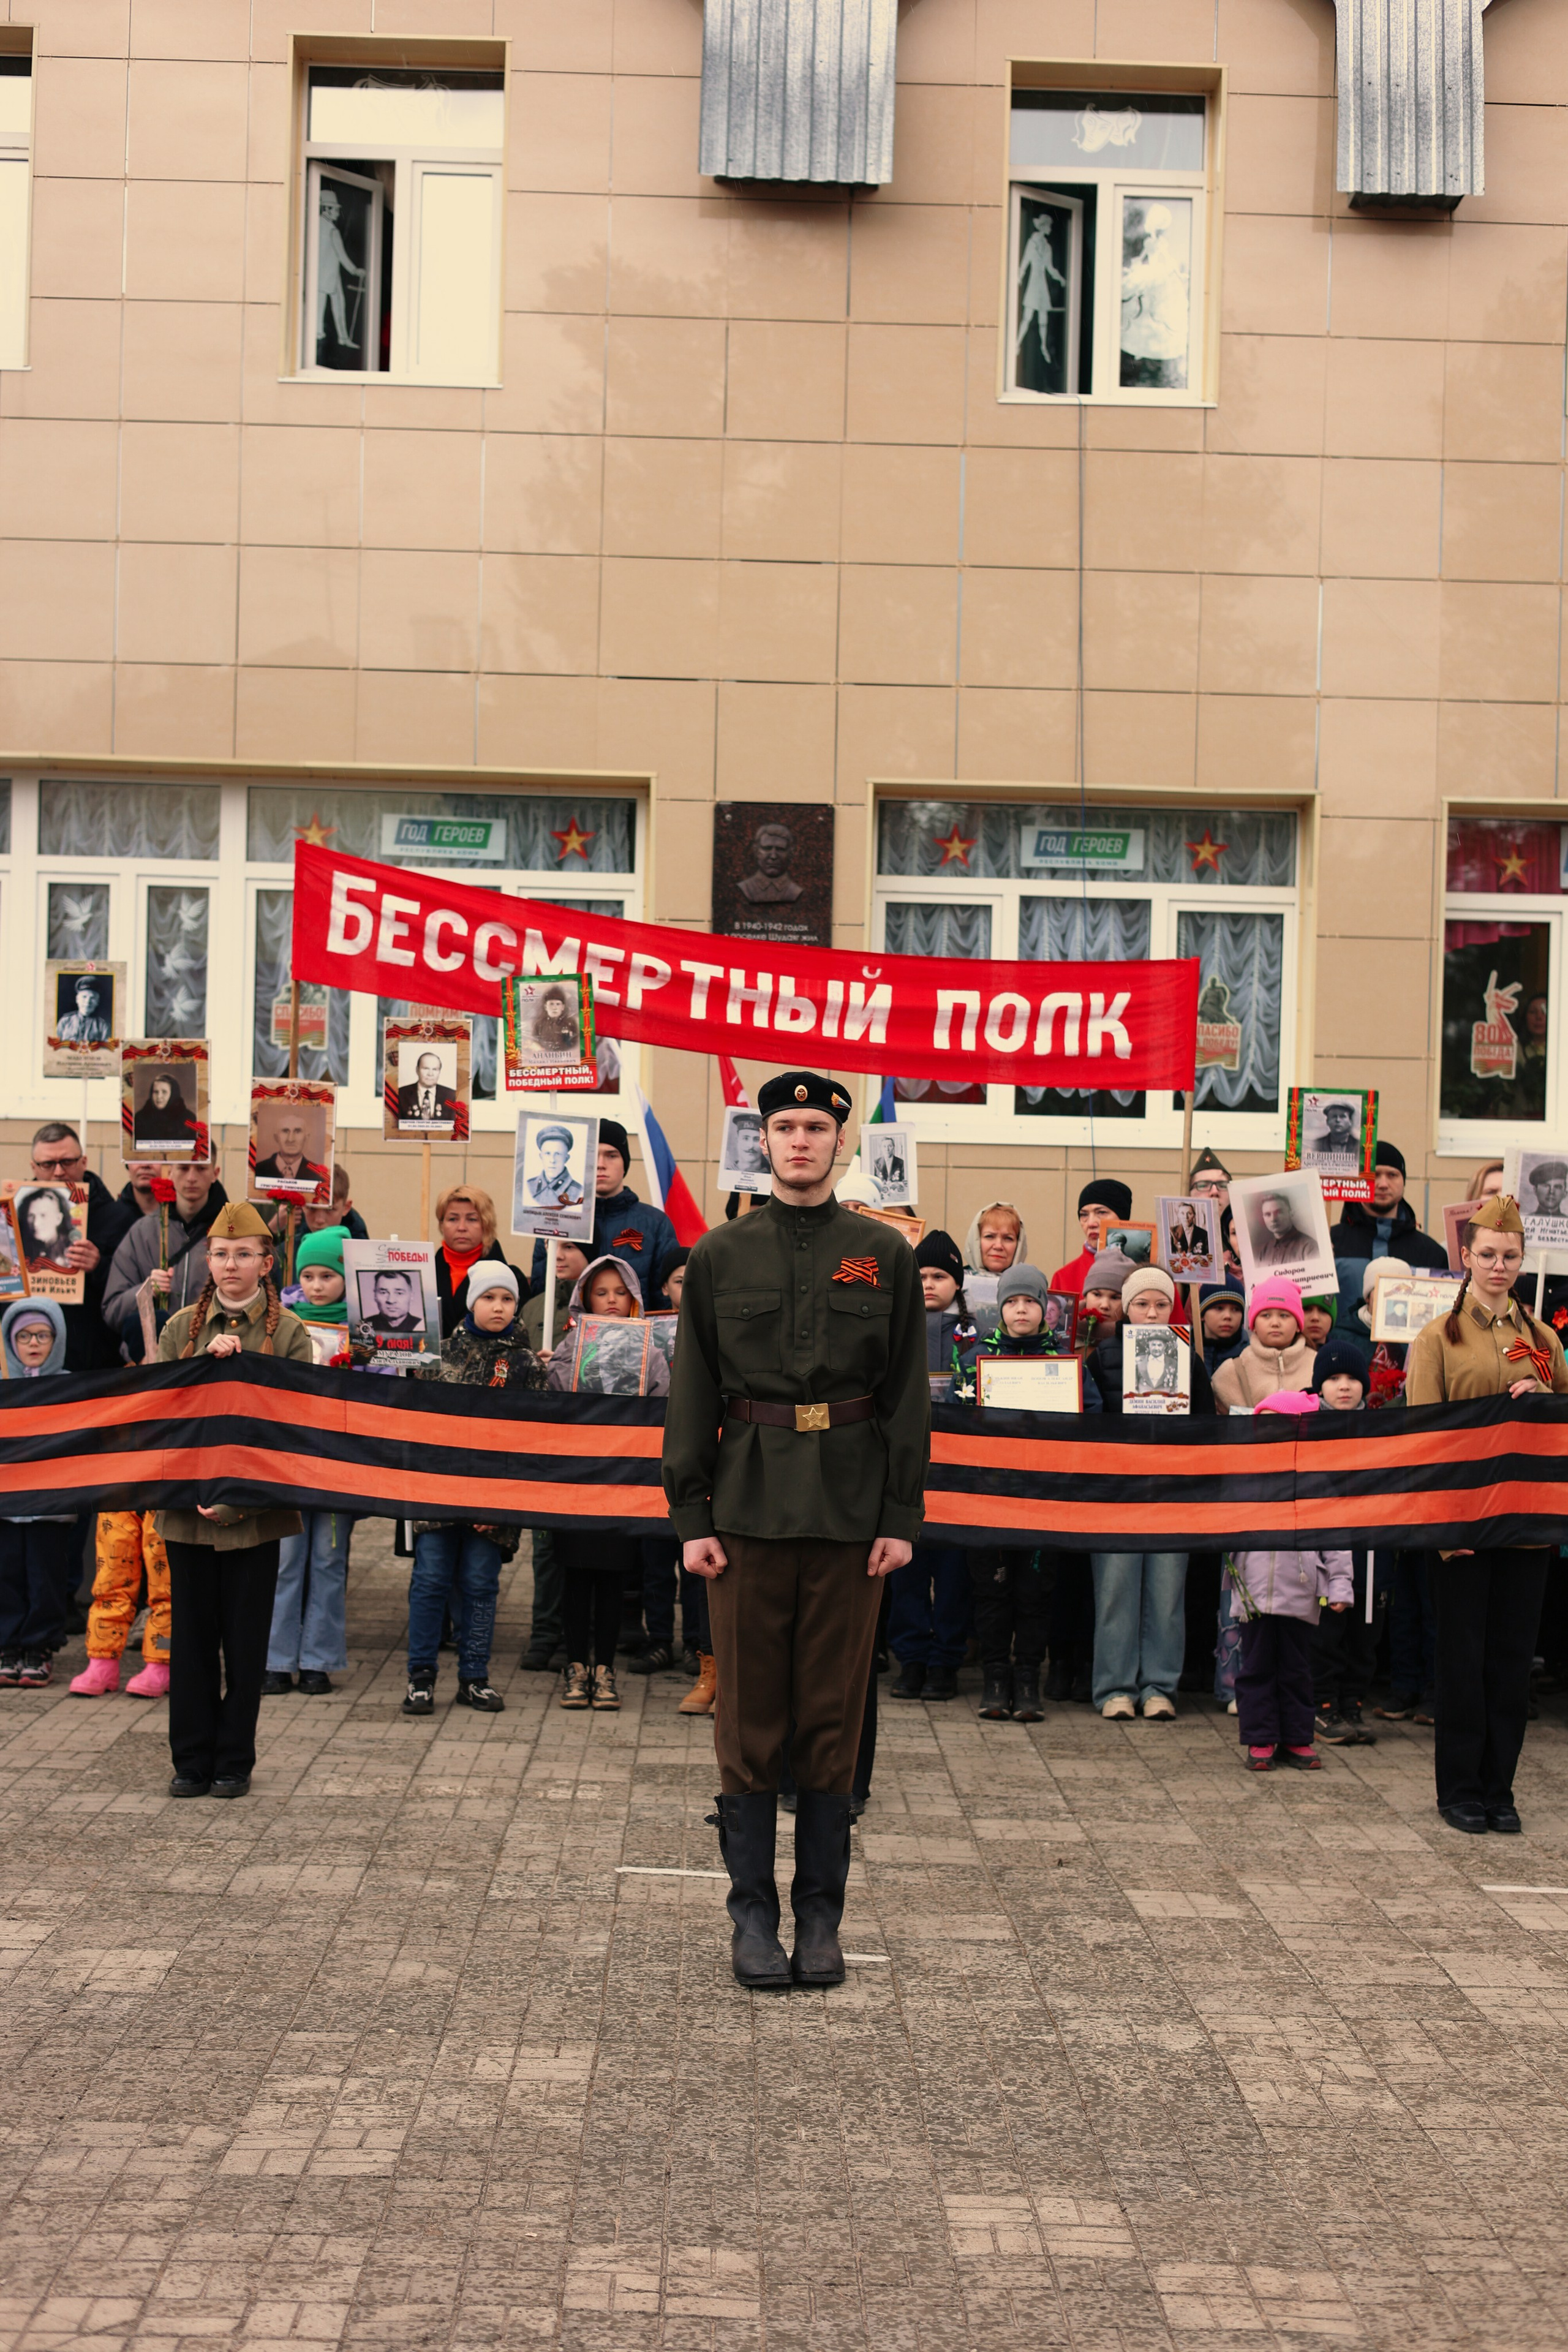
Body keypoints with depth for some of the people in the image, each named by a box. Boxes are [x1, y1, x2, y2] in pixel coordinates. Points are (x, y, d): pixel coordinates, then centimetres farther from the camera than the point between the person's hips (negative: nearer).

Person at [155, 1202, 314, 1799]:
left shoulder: (288, 1332, 0)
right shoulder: (182, 1327, 8)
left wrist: (239, 1497, -13)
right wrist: (208, 1361, -14)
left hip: (254, 1510, -2)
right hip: (187, 1504, 2)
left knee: (246, 1637, 5)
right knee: (191, 1634, 7)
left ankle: (235, 1761, 16)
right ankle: (192, 1760, 17)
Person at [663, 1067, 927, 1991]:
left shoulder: (886, 1256, 5)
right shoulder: (719, 1256, 5)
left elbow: (909, 1394, 5)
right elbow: (693, 1394, 5)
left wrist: (902, 1517, -2)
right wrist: (692, 1515, -1)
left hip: (849, 1513, 0)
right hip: (749, 1511, 0)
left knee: (833, 1721, 7)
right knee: (749, 1723, 5)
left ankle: (821, 1917, 18)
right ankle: (754, 1915, 15)